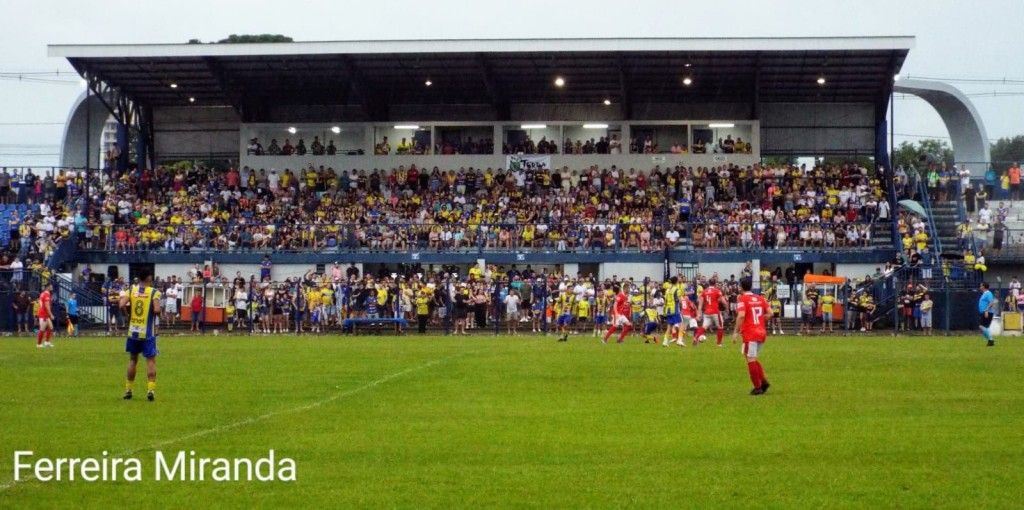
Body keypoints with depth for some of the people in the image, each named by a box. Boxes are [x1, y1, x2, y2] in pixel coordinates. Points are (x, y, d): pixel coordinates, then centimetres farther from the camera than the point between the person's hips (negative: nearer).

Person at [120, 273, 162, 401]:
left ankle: (128, 390, 22)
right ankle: (150, 389, -12)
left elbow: (122, 305, -11)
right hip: (147, 333, -4)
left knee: (132, 359, 17)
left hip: (133, 331, 4)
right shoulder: (154, 292, -9)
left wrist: (129, 312, 7)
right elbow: (157, 310, -21)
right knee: (151, 360, 1)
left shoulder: (131, 290, 1)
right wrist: (159, 313, 1)